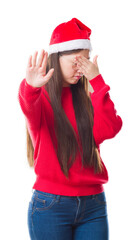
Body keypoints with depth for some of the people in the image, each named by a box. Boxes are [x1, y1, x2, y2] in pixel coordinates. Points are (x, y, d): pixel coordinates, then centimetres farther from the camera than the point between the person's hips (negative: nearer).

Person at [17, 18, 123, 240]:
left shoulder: (87, 96, 8)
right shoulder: (41, 96, -2)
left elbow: (109, 129, -8)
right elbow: (30, 110, -27)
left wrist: (96, 81, -9)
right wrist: (30, 87, -49)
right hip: (51, 203, -3)